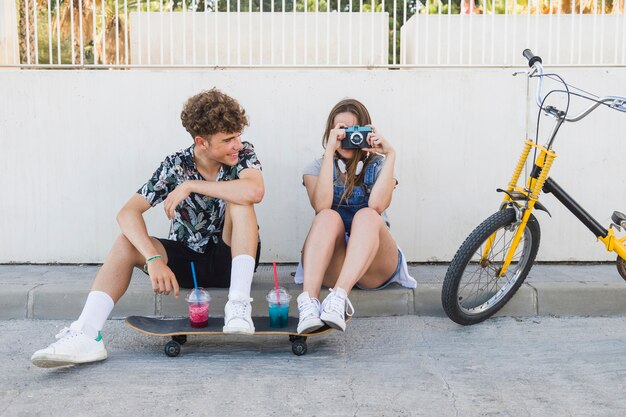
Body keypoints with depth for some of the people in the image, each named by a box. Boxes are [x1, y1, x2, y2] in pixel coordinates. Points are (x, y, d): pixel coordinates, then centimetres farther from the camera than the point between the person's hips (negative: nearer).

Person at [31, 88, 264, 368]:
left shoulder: (243, 154, -12)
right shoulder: (176, 166, -10)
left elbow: (254, 192, -36)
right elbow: (128, 213, -19)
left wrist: (190, 185, -26)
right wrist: (153, 259, -35)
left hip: (230, 260, -2)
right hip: (186, 261, 2)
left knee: (238, 201, -27)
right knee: (127, 242, -21)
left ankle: (239, 304, -34)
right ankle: (86, 335, -34)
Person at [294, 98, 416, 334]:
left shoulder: (378, 166, 7)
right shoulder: (317, 168, 8)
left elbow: (377, 205, -17)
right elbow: (321, 206, -16)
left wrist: (390, 154, -15)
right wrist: (329, 151, -16)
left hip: (373, 268, 0)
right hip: (329, 268, 0)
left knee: (367, 216, -30)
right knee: (328, 217, -29)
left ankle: (339, 297, -51)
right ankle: (309, 302, -49)